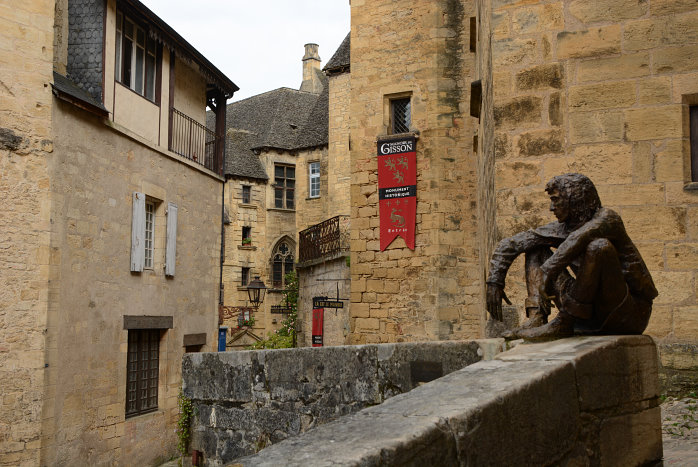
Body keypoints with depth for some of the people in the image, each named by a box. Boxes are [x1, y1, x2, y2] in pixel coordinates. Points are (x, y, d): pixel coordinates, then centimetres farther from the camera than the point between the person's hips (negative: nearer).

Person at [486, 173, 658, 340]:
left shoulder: (607, 218, -13)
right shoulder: (562, 229, 5)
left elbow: (579, 238, -37)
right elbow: (509, 244, 8)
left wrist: (549, 271, -40)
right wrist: (494, 281, -1)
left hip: (630, 316, -6)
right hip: (594, 314, 6)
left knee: (600, 245, -32)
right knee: (535, 250, 6)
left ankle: (564, 322, -26)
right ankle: (536, 319, -17)